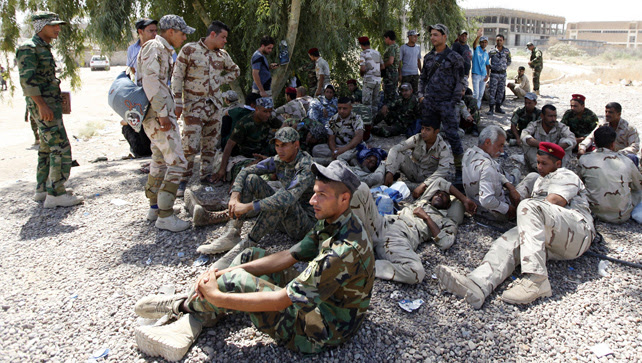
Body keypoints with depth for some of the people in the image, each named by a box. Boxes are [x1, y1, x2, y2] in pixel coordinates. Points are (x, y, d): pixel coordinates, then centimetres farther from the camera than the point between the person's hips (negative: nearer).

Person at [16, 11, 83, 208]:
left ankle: (42, 190, 21)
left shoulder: (44, 48, 18)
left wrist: (56, 100, 20)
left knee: (48, 148, 13)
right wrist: (42, 105, -25)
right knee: (61, 148, -12)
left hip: (51, 104, 10)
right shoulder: (29, 48, -11)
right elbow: (27, 80, -20)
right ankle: (55, 194, -9)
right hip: (43, 105, -10)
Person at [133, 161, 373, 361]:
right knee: (251, 256, 7)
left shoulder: (345, 249, -32)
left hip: (322, 332, -10)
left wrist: (218, 297, -23)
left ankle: (184, 305, 13)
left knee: (235, 282, -19)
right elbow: (288, 257, 0)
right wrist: (221, 273, -7)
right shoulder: (331, 223, 0)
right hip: (313, 302, 10)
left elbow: (280, 301, -31)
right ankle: (187, 327, 2)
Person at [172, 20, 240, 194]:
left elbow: (235, 70, 27)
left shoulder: (222, 54, 9)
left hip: (215, 105, 5)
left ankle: (206, 175, 22)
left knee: (211, 143, 10)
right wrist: (178, 103, -10)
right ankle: (183, 181, 1)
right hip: (194, 105, -5)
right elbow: (177, 77, -5)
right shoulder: (189, 49, -5)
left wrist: (220, 81, 10)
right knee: (190, 144, -10)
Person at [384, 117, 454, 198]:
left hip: (430, 176, -1)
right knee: (398, 155, -22)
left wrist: (423, 185, -44)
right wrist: (390, 172, -34)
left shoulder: (444, 147, -21)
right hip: (414, 172, 1)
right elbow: (394, 149, -21)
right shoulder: (417, 139, -16)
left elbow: (443, 170, -33)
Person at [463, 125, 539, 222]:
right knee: (534, 177, 6)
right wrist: (508, 209, -25)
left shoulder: (469, 153, -6)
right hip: (499, 215, -9)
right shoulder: (486, 165, -35)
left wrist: (511, 187, -4)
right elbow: (486, 201, -42)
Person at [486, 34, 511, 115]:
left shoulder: (507, 51, 5)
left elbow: (509, 61, 18)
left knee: (501, 91, 8)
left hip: (503, 74, 3)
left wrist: (505, 66, 6)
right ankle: (491, 108, -2)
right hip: (494, 74, -3)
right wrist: (490, 67, -3)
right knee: (492, 91, -6)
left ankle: (498, 107, 18)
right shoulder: (492, 51, -3)